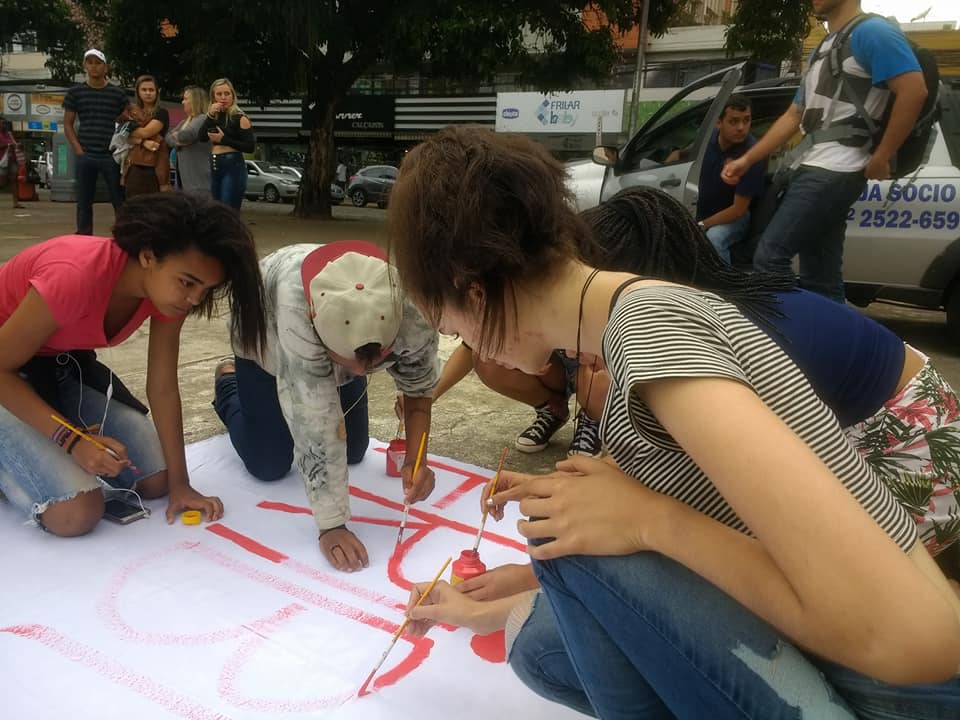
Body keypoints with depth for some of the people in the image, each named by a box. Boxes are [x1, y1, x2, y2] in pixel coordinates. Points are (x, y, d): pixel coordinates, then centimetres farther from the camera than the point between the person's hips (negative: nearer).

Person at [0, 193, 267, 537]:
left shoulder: (167, 288, -16)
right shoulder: (74, 276, -37)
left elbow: (163, 387, -11)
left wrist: (179, 483, -12)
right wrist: (70, 439, -33)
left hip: (63, 365, 6)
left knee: (157, 480, -1)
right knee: (76, 512, -21)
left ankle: (51, 455, 20)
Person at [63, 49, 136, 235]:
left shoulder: (117, 93, 7)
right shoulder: (75, 92, 8)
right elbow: (68, 124, 9)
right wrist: (78, 150, -2)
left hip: (111, 155, -1)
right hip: (85, 156, 1)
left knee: (120, 201, -1)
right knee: (84, 202, 6)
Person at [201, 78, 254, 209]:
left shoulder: (240, 118, -4)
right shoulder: (213, 115, 14)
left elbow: (250, 147, -12)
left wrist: (224, 139, -15)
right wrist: (210, 115, -11)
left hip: (233, 167, -7)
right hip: (214, 168, 7)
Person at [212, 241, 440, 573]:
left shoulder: (414, 318, -38)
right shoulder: (295, 304, -49)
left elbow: (419, 388, -17)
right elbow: (315, 419, -44)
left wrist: (415, 460, -32)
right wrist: (332, 525, -40)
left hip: (340, 340, 3)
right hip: (266, 338, -3)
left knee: (353, 452, 11)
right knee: (269, 466, 1)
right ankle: (228, 384, 28)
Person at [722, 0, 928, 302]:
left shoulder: (871, 32, -4)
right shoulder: (823, 50, 24)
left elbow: (914, 90, -15)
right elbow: (793, 116, 24)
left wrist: (881, 157, -14)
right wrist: (747, 159, 17)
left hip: (833, 171, -9)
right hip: (816, 169, 9)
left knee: (769, 256, -15)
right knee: (821, 279, 6)